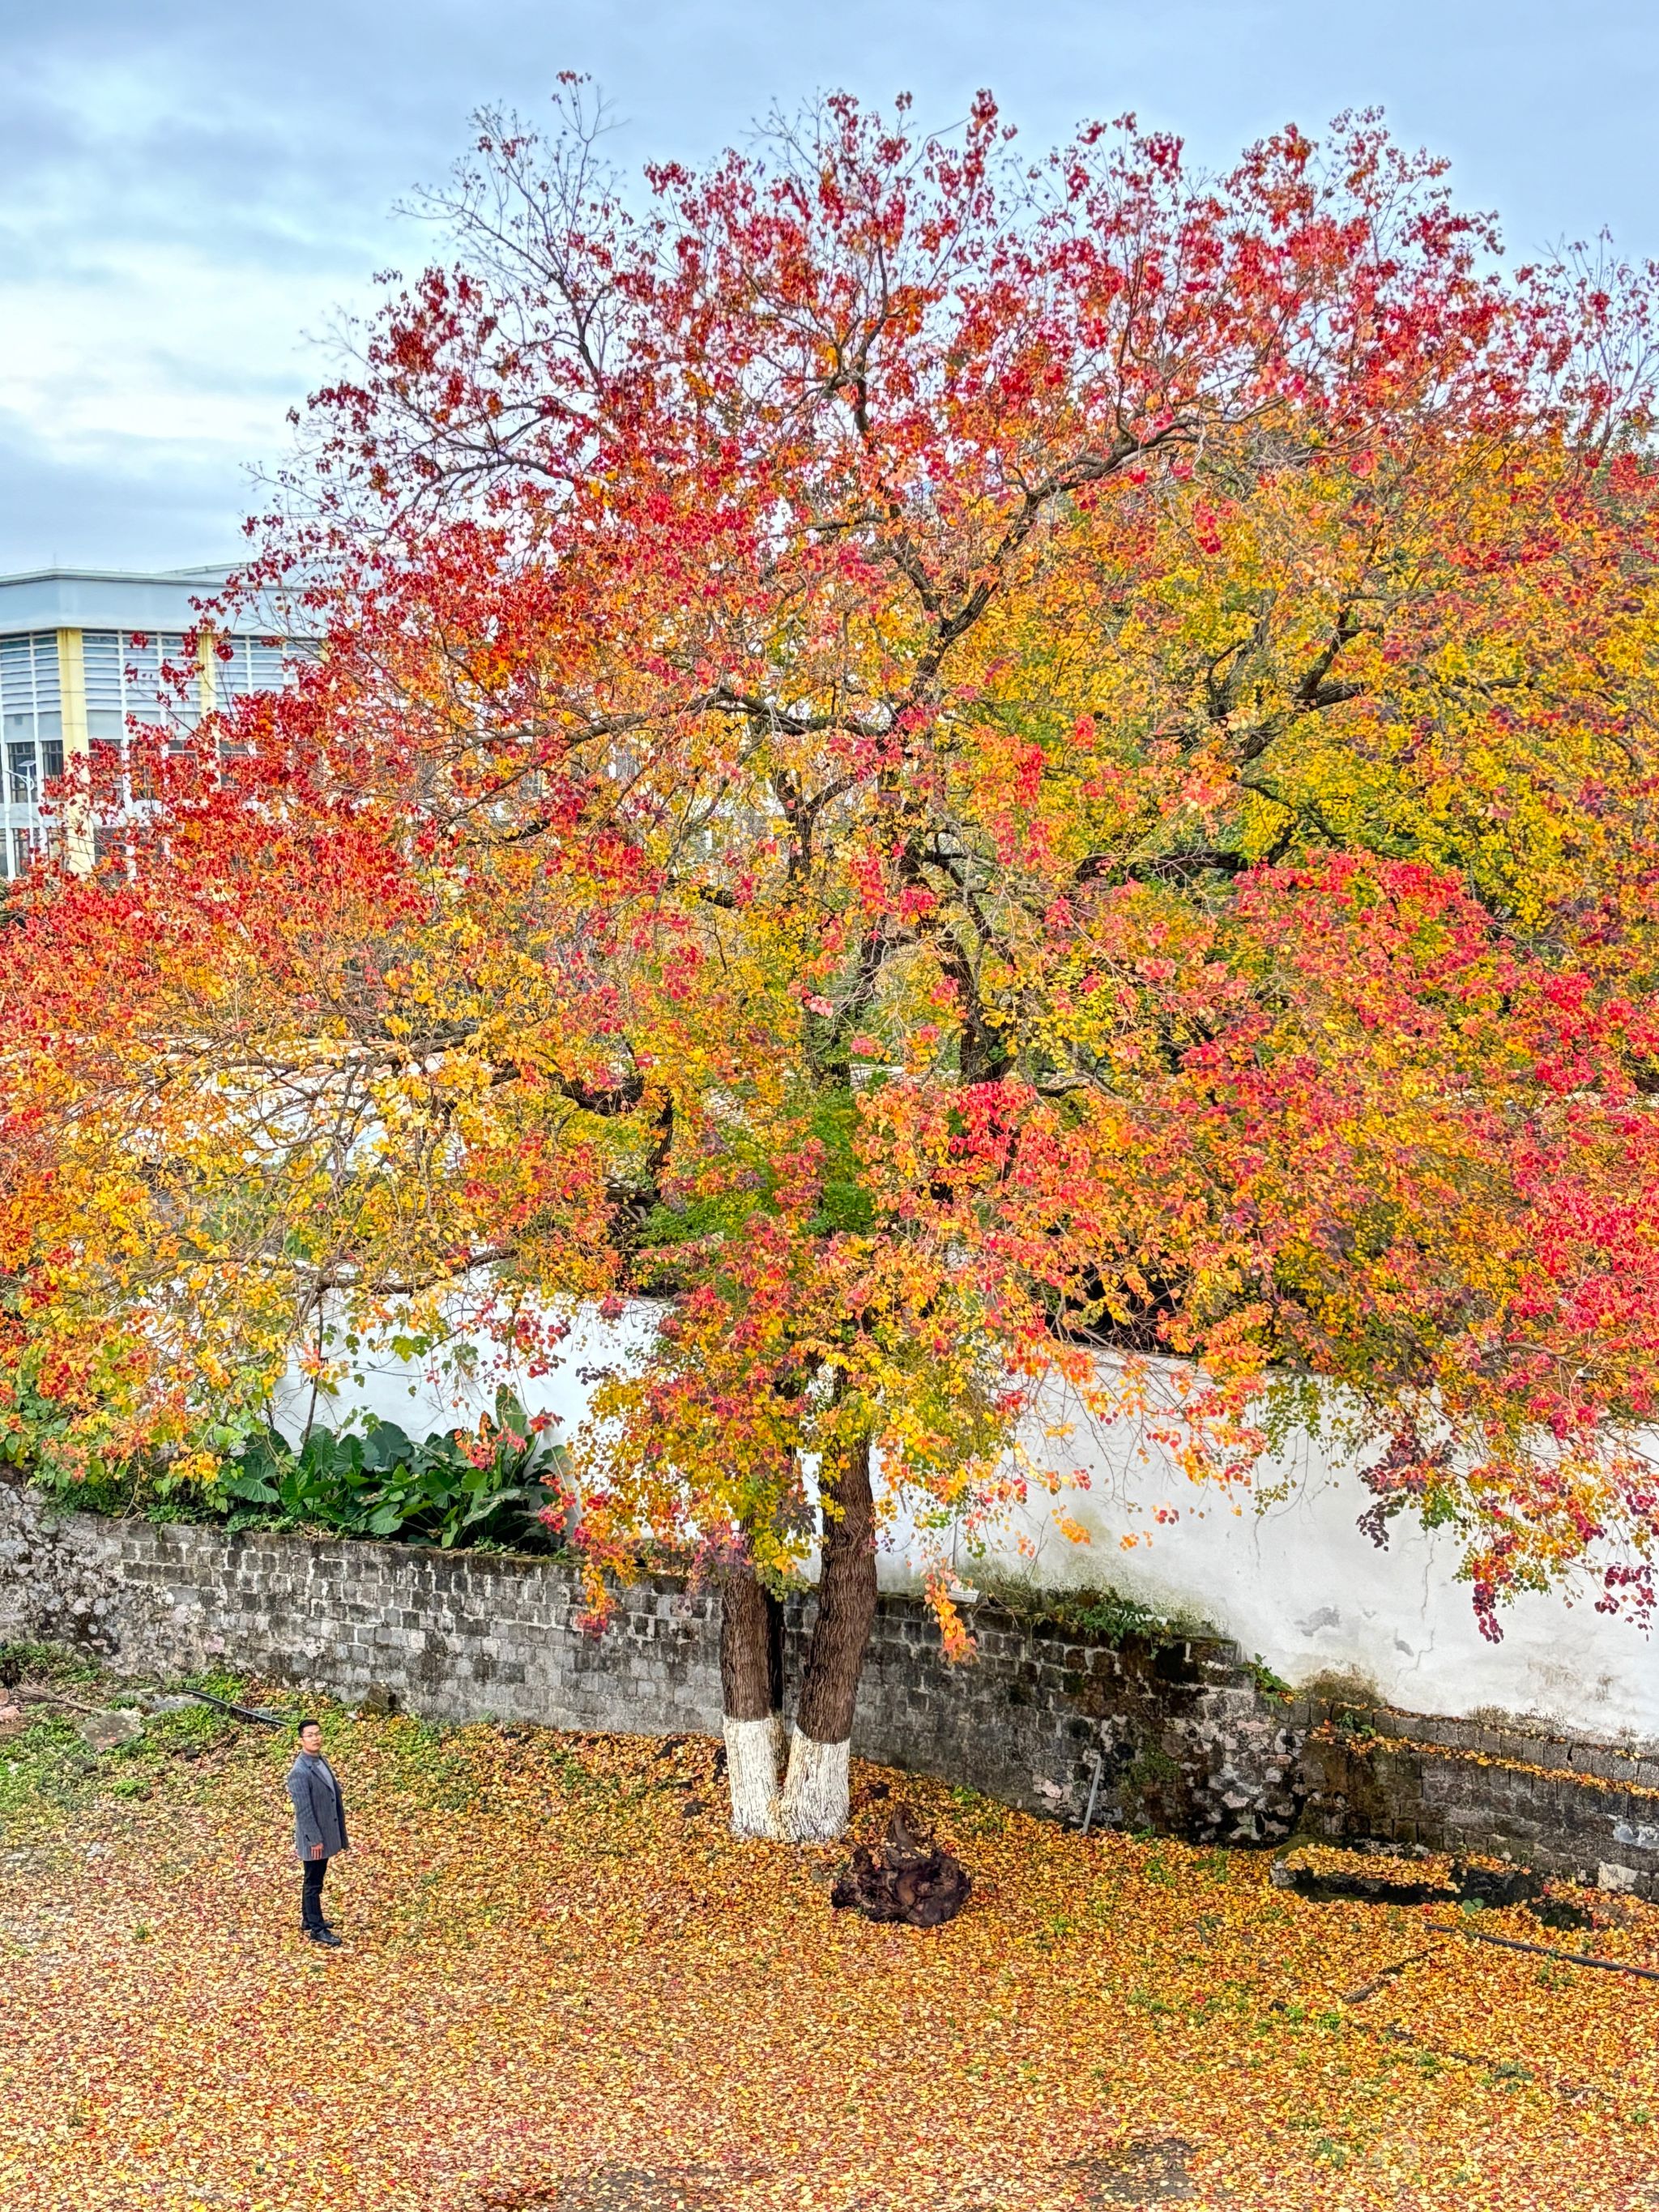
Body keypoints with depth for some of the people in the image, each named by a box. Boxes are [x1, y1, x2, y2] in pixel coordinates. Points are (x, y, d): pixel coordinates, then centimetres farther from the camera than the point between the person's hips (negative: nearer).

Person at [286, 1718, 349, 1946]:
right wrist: (315, 1840, -21)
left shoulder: (321, 1762, 5)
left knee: (315, 1880, 21)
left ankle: (309, 1920, 34)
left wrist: (340, 1834, 14)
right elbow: (303, 1810, -23)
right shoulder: (300, 1772, -24)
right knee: (313, 1884, 4)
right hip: (313, 1837, -8)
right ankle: (317, 1930, 13)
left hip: (326, 1833, 9)